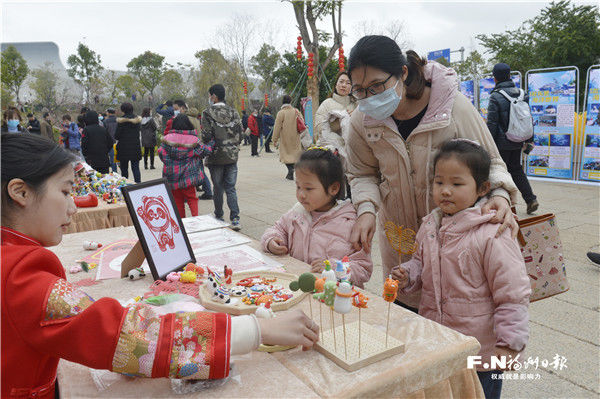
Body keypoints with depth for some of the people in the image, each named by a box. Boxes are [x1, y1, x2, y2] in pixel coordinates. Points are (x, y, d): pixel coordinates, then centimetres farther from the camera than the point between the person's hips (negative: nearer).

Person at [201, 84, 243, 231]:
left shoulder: (208, 113, -8)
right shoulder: (233, 112, 3)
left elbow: (206, 136, -13)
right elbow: (240, 133, 3)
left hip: (215, 157, -3)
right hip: (232, 156, 3)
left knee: (217, 188, 9)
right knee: (231, 188, 6)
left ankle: (219, 217, 20)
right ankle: (235, 219, -4)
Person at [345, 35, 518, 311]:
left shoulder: (454, 107, -20)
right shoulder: (362, 120, -11)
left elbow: (489, 162, -8)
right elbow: (362, 174, 3)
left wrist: (499, 196, -29)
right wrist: (367, 210, -16)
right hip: (399, 236, 3)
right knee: (402, 302, 16)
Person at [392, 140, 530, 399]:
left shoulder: (492, 235, -21)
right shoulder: (430, 225, -1)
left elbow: (513, 294, -16)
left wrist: (509, 342, -14)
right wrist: (408, 275, -5)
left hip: (481, 349, -6)